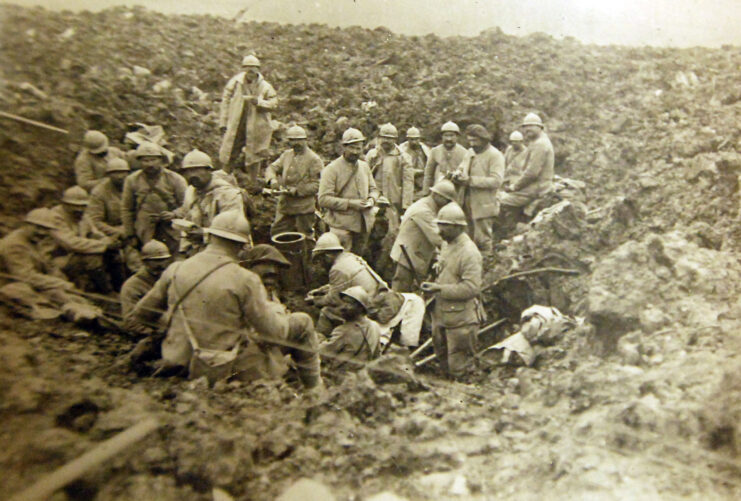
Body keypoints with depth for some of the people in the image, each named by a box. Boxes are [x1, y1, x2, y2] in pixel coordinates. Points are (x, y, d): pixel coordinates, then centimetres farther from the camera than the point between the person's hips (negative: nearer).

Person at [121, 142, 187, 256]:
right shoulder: (132, 180, 8)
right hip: (146, 235, 1)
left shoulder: (175, 179, 2)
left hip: (172, 233, -1)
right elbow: (126, 209, 14)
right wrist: (129, 235, 12)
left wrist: (174, 214, -14)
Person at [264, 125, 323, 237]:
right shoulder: (286, 155, 10)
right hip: (285, 205, 6)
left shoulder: (314, 160, -10)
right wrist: (272, 180, -14)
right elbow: (272, 168, 9)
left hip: (304, 208, -6)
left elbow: (317, 185, -14)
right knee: (276, 232, 11)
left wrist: (297, 190, -22)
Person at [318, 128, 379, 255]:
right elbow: (323, 199, -16)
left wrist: (372, 199, -3)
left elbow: (373, 189, 22)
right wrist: (350, 203, -22)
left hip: (363, 224, 7)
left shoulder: (364, 167, 12)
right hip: (342, 224, -6)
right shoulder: (331, 169, -9)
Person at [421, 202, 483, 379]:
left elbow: (472, 287, -26)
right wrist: (432, 286, 8)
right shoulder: (449, 246, 10)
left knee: (456, 368, -1)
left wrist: (440, 289, -25)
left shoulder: (469, 252, -20)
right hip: (441, 314, 9)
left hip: (460, 318, -9)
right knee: (442, 358, 21)